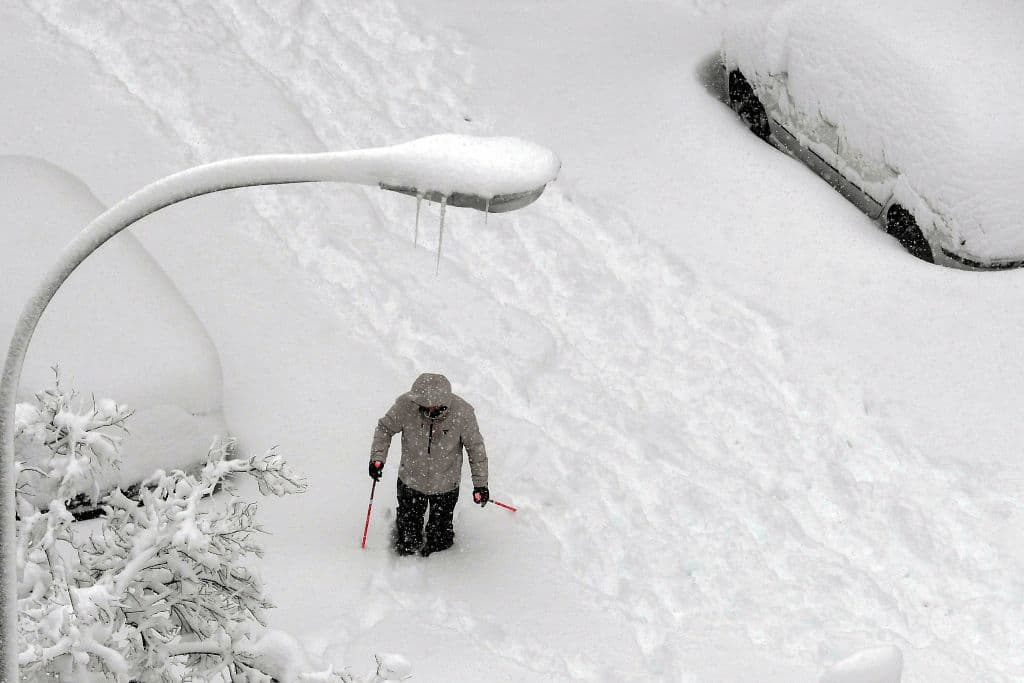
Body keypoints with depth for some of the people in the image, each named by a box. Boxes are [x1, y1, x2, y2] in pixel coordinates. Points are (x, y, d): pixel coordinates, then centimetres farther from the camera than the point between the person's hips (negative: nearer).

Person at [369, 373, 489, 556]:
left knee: (440, 538, 20)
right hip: (410, 481, 1)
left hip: (445, 486, -1)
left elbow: (475, 447, -11)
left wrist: (481, 484, -7)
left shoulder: (463, 412, -26)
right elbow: (385, 428, -5)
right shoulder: (405, 405, -25)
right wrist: (378, 457, -16)